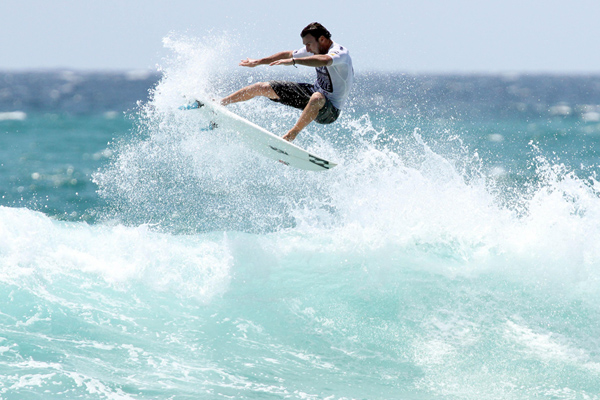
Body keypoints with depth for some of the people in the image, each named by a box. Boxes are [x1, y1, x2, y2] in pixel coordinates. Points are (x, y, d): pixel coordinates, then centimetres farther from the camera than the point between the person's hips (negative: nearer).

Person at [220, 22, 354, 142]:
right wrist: (258, 62, 19)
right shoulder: (316, 49, 0)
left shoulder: (340, 53, -25)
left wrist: (293, 61, -55)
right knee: (261, 87, 5)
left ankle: (291, 135, -40)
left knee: (316, 98, -47)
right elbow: (288, 54, 14)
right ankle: (219, 103, 19)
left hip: (330, 109, -8)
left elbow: (324, 60, -49)